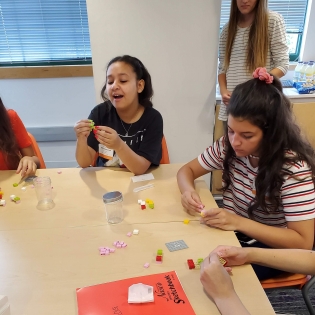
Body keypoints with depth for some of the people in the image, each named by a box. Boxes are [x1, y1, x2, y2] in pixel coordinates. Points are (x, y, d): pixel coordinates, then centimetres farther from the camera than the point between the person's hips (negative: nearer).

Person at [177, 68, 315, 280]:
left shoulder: (294, 168, -24)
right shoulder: (230, 146, -9)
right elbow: (187, 170, 1)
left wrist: (239, 222, -34)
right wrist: (188, 191, -22)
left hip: (272, 250, -4)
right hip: (232, 234, 5)